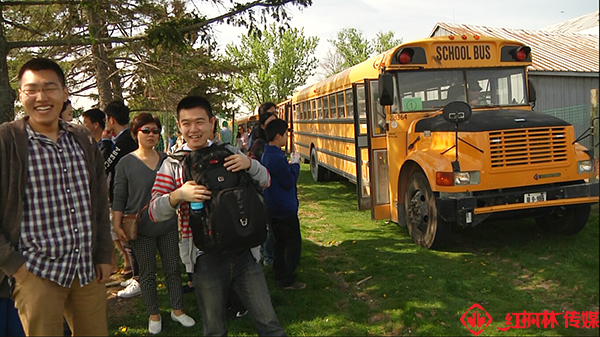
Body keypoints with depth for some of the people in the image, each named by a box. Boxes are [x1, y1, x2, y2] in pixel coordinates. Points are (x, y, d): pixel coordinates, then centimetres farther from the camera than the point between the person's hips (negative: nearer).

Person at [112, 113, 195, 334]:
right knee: (147, 273, 10)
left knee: (173, 269, 10)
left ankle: (177, 309, 26)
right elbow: (119, 198, -4)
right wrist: (117, 225, -11)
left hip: (168, 225, 3)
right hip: (141, 229, -3)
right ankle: (154, 314, 26)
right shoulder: (126, 163, -5)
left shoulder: (167, 159, 5)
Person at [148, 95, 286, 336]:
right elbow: (154, 212, -4)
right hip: (207, 258, -1)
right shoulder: (173, 165, 1)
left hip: (243, 251, 1)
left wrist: (249, 164, -14)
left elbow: (265, 181, 7)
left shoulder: (229, 153, 4)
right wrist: (178, 195, -25)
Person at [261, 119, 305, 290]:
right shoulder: (277, 157, -24)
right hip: (286, 210, -10)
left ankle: (279, 275, 29)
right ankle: (287, 280, 6)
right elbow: (289, 181, -19)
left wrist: (290, 165, 3)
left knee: (280, 242, 19)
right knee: (293, 244, 1)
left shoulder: (266, 154, 7)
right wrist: (295, 165, -8)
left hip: (274, 208, 10)